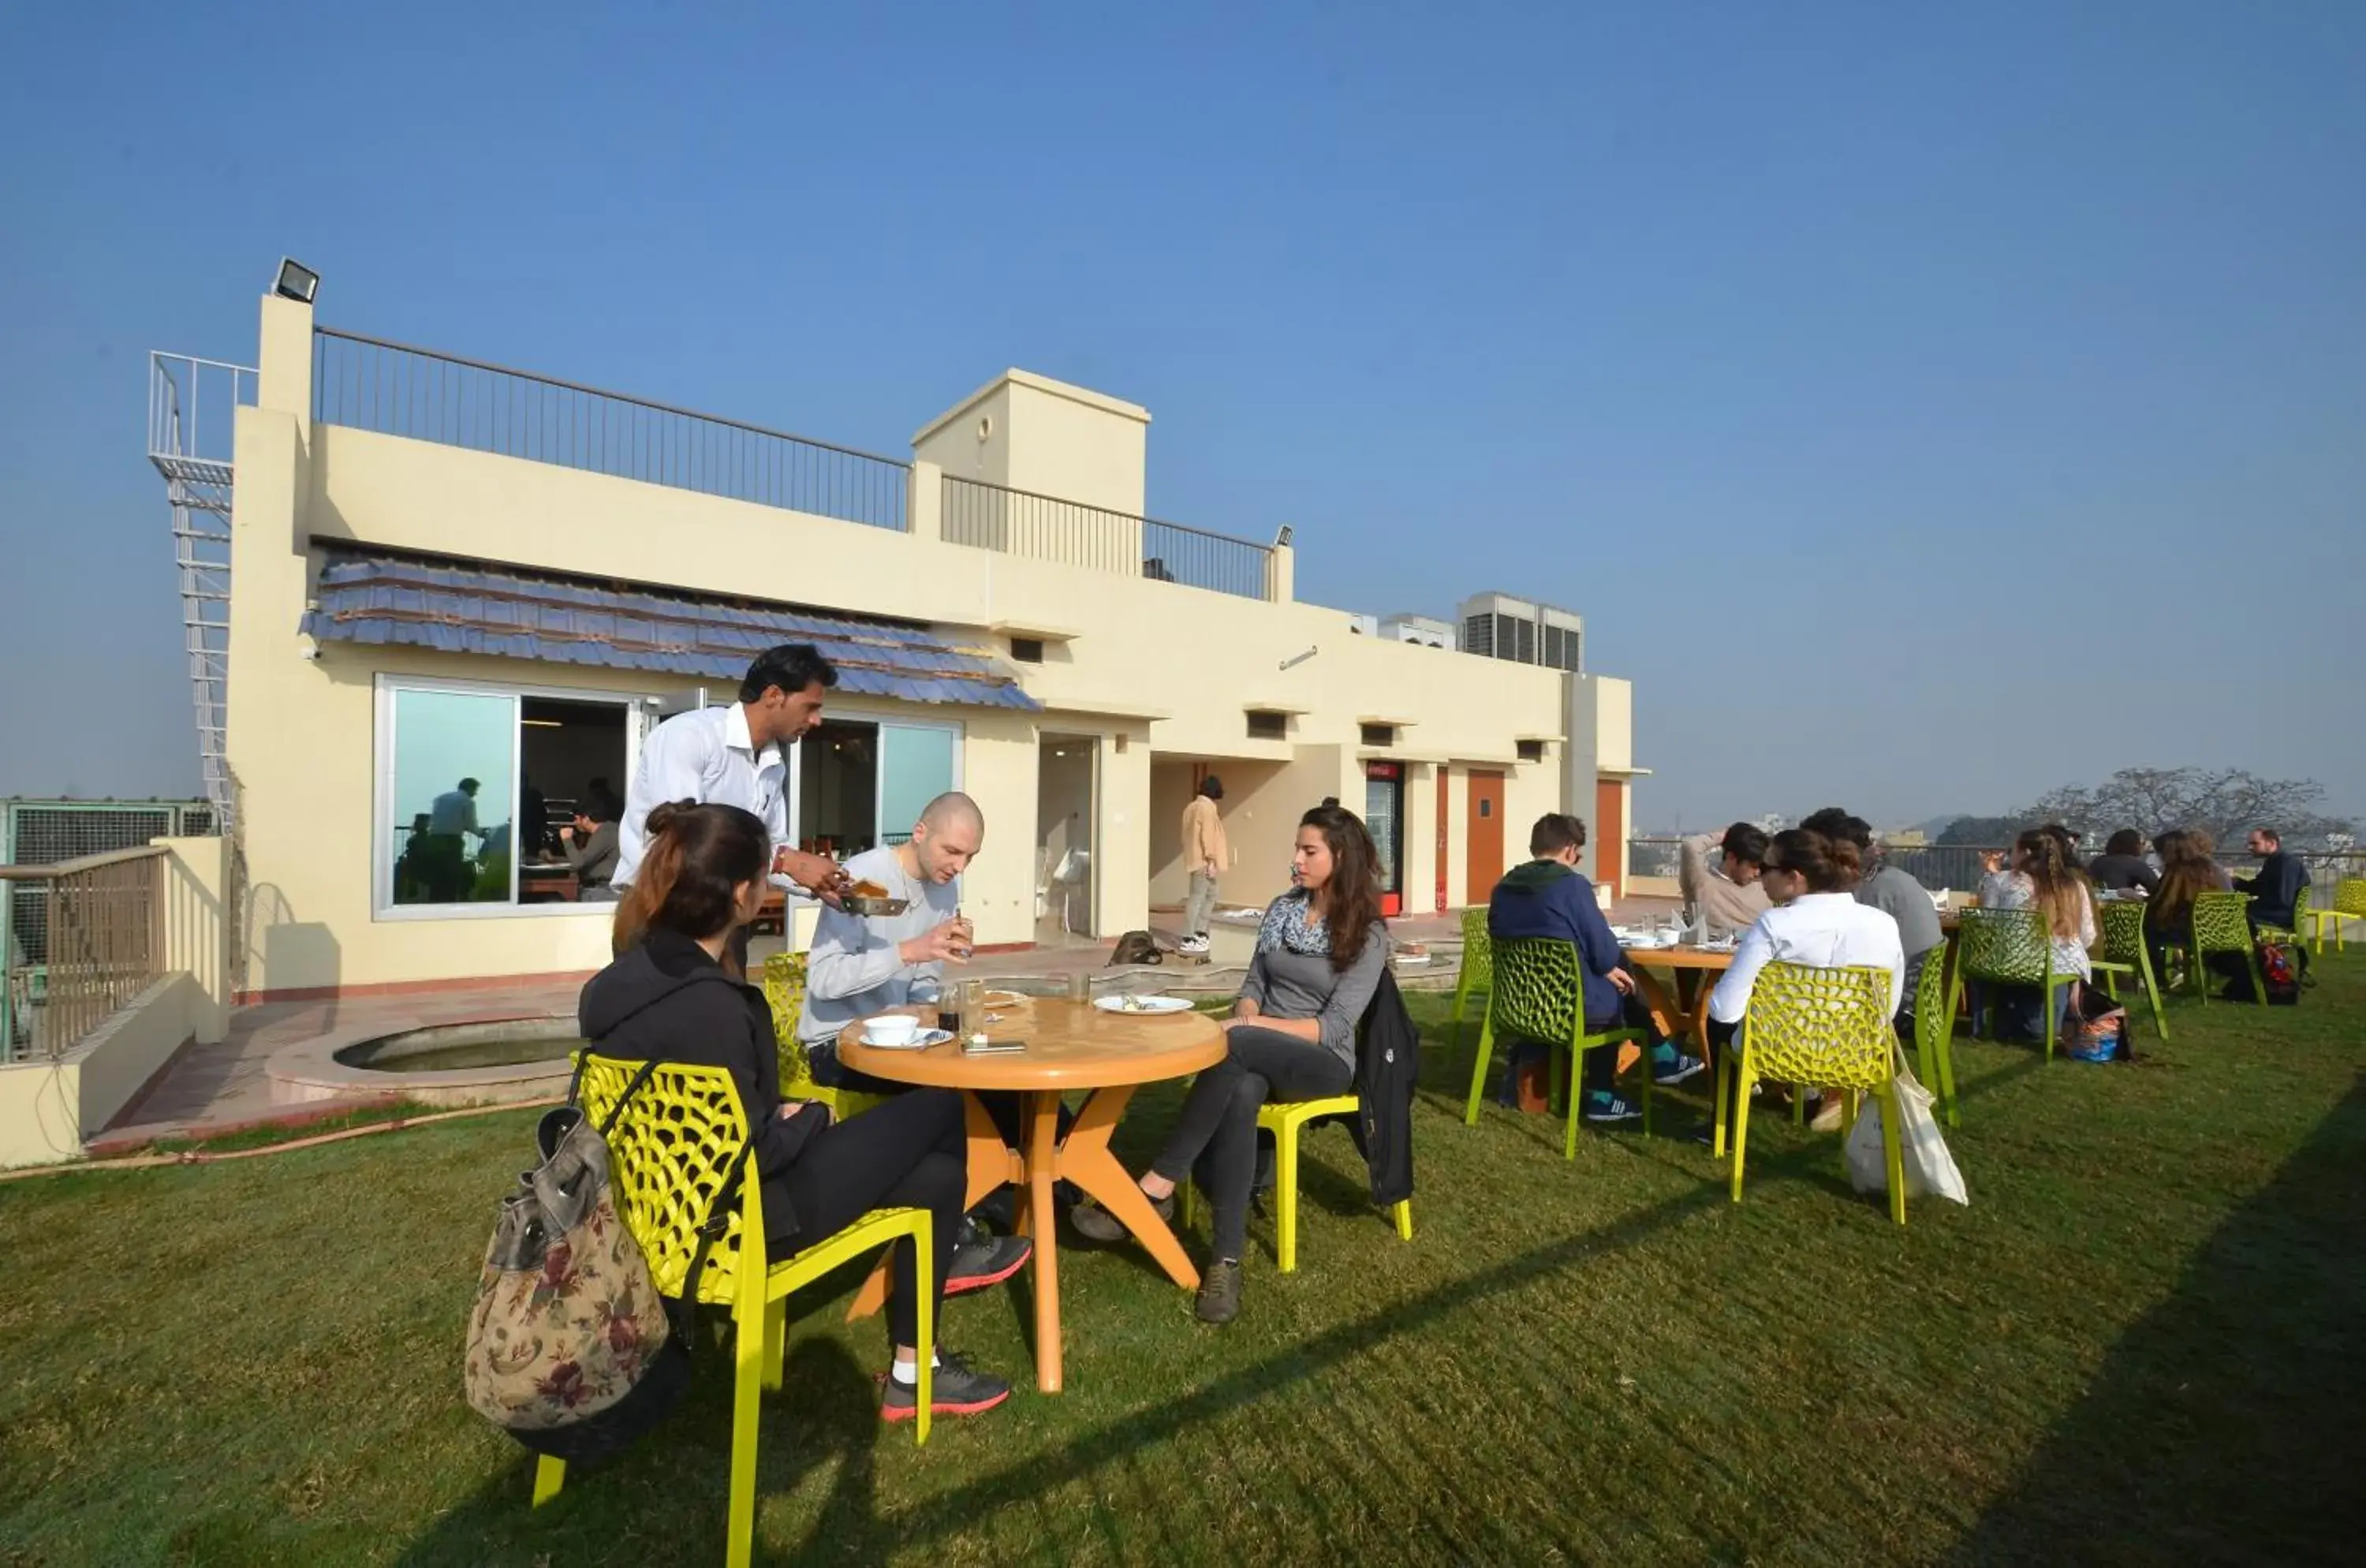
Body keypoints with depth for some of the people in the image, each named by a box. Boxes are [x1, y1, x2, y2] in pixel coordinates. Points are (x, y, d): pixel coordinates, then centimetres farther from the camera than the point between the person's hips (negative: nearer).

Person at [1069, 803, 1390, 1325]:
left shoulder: (1368, 934, -7)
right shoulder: (1281, 909, 10)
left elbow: (1335, 1027, -13)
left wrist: (1246, 1030, -20)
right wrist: (1245, 1018, -11)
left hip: (1323, 1062, -4)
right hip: (1259, 1056, 4)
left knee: (1233, 1050, -36)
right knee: (1240, 1092, -35)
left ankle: (1156, 1188, -29)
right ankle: (1226, 1261, -32)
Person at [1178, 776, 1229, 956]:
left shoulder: (1191, 807, 16)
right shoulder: (1207, 807, -12)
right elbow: (1207, 835, -19)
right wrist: (1211, 860, -19)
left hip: (1195, 859, 10)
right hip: (1203, 861, -10)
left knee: (1210, 895, 17)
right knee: (1197, 897, -9)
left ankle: (1199, 934, 17)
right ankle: (1188, 940, -8)